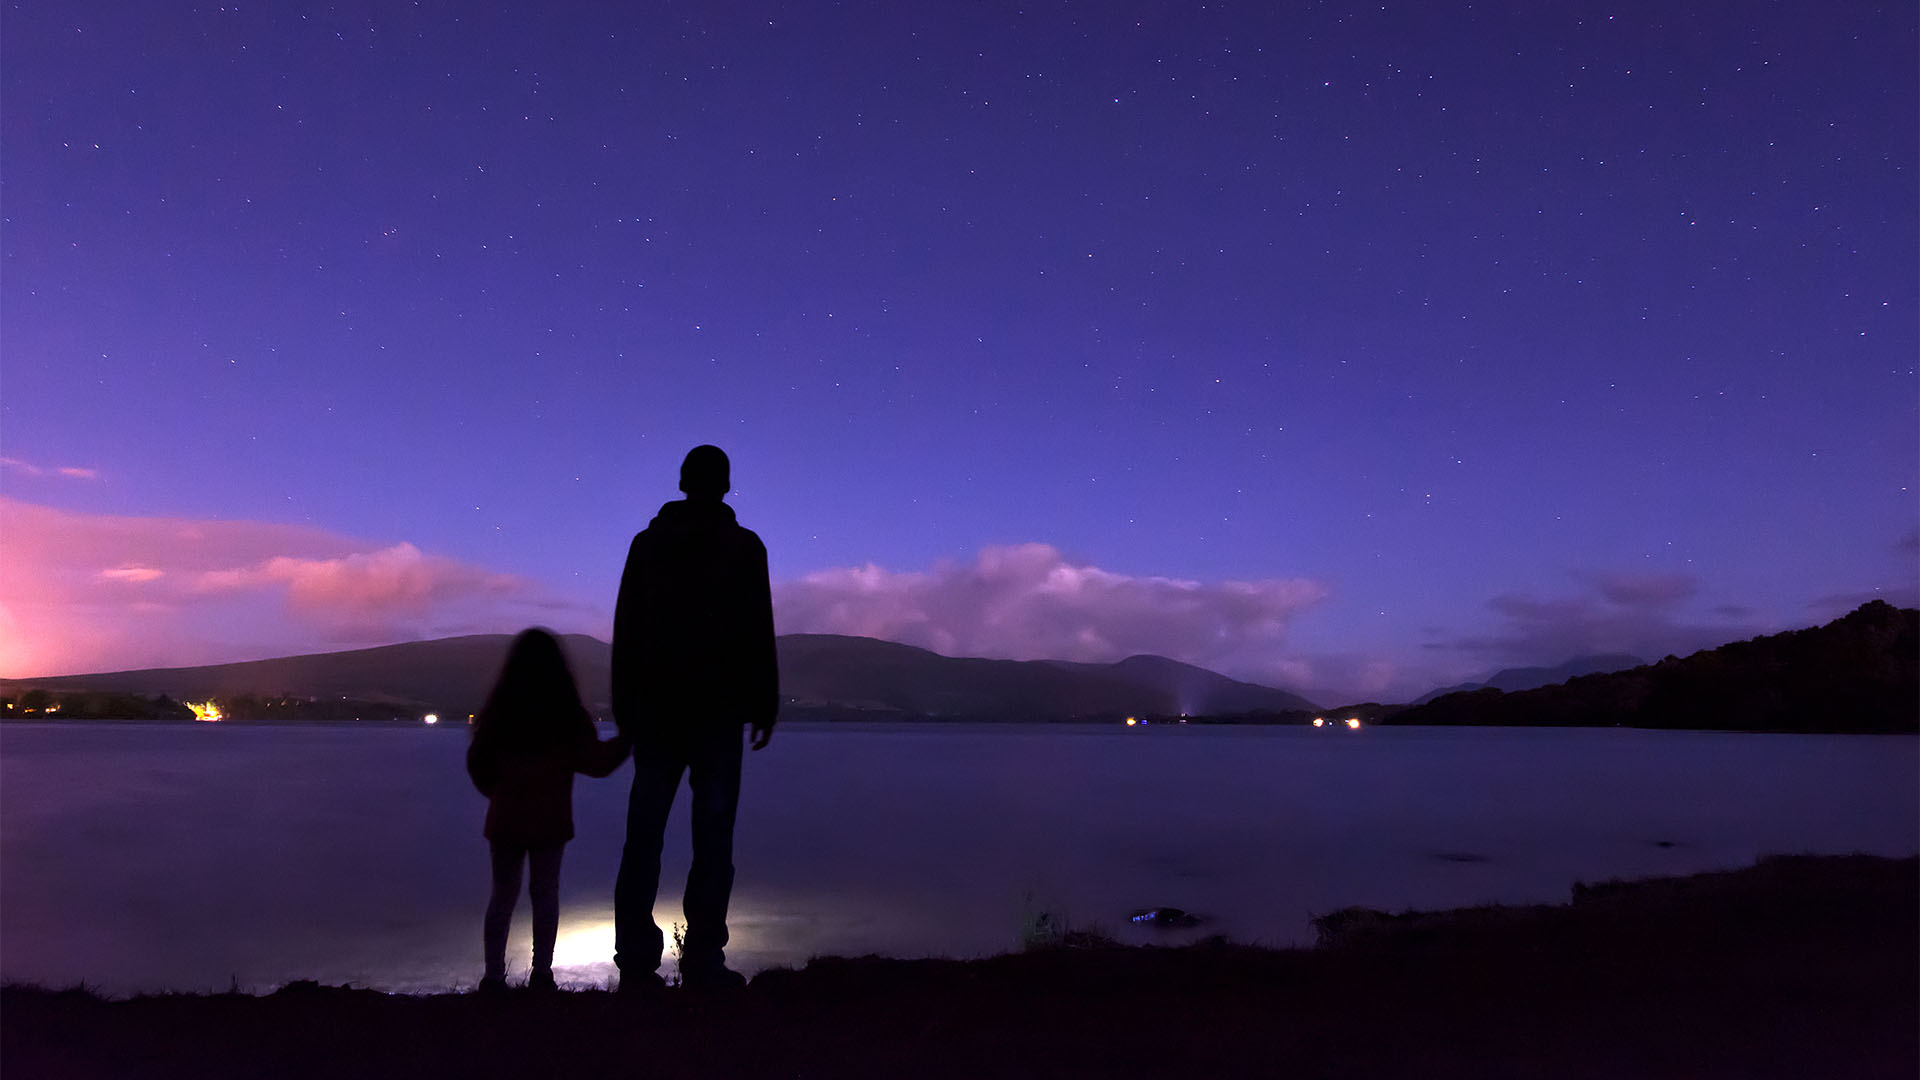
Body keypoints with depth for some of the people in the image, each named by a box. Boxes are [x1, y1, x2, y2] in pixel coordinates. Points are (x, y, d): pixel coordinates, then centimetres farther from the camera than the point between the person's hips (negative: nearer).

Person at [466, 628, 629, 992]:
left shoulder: (497, 711, -1)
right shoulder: (569, 715, -7)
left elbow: (477, 763, 8)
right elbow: (596, 762, -3)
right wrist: (627, 739, 12)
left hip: (505, 818, 2)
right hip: (550, 820, -2)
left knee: (503, 894, 11)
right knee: (546, 891, 8)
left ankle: (494, 974, 11)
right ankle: (541, 972, 9)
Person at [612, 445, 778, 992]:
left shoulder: (647, 544, 10)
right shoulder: (744, 548, 1)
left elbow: (626, 631, 8)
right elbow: (759, 632, -3)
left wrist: (624, 708, 12)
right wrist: (764, 705, 3)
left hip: (654, 710, 3)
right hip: (719, 710, -3)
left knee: (644, 833, 6)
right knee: (712, 833, -1)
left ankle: (636, 962, 7)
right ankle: (703, 962, -2)